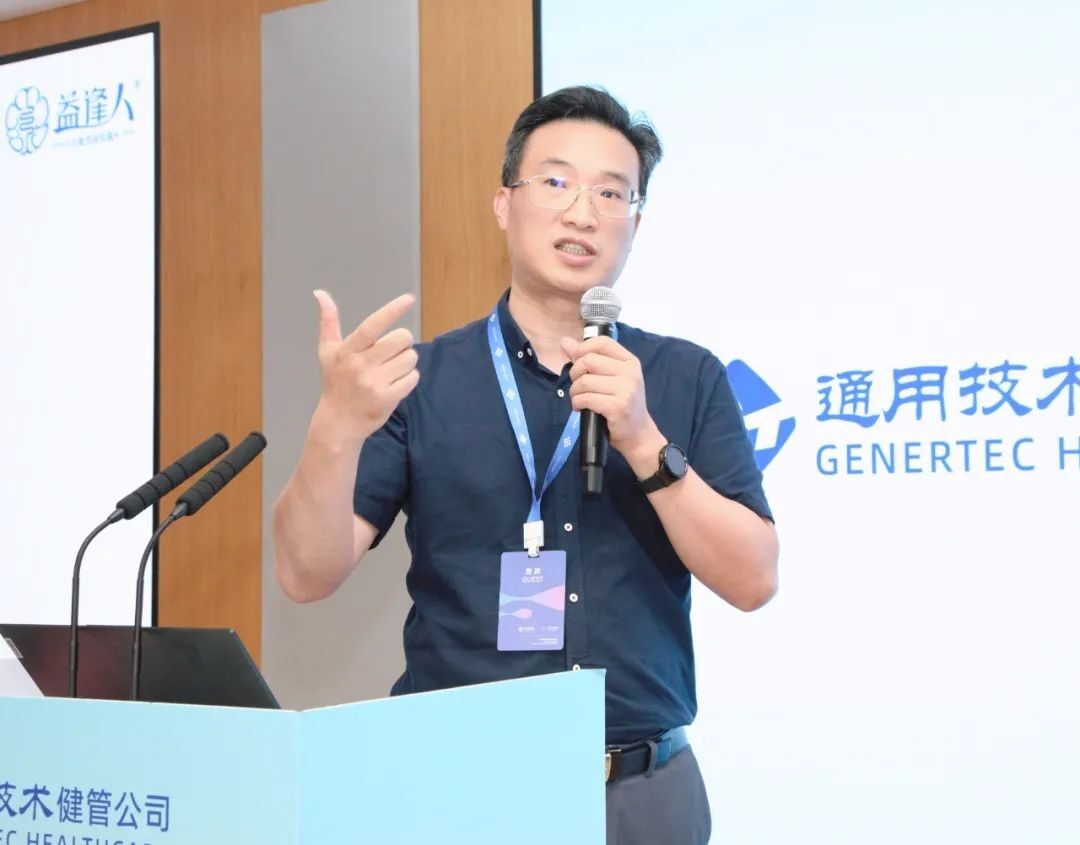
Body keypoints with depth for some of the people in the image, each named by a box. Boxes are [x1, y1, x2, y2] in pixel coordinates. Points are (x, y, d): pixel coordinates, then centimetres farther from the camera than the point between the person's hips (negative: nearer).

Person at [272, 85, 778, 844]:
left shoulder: (689, 379, 2)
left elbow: (753, 580, -5)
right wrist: (340, 425, -23)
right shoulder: (423, 381, 0)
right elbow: (308, 575, -6)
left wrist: (644, 443, -18)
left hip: (644, 783, 1)